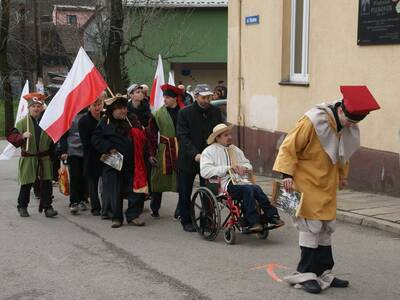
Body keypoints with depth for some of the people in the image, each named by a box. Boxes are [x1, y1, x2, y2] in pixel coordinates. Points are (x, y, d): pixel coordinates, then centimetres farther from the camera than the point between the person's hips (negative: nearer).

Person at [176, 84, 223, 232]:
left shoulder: (216, 112, 3)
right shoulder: (185, 113, -7)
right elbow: (183, 137, -14)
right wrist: (195, 154, -27)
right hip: (188, 159, -2)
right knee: (185, 193, 8)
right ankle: (186, 221, 21)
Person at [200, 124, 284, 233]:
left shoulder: (235, 149, 27)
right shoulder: (209, 151, 6)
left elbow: (248, 165, 27)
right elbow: (204, 171, -9)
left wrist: (244, 168, 0)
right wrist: (227, 168, -12)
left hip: (242, 181, 6)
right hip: (226, 184, -6)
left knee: (256, 189, -26)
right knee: (248, 189, -32)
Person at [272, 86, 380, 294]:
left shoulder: (349, 128, -1)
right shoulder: (313, 121, -23)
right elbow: (289, 146, -19)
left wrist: (342, 175, 21)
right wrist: (287, 173, -23)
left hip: (328, 183, 7)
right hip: (307, 181, -7)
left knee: (327, 226, 12)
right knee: (311, 225, -6)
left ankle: (324, 272, 21)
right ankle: (305, 274, 3)